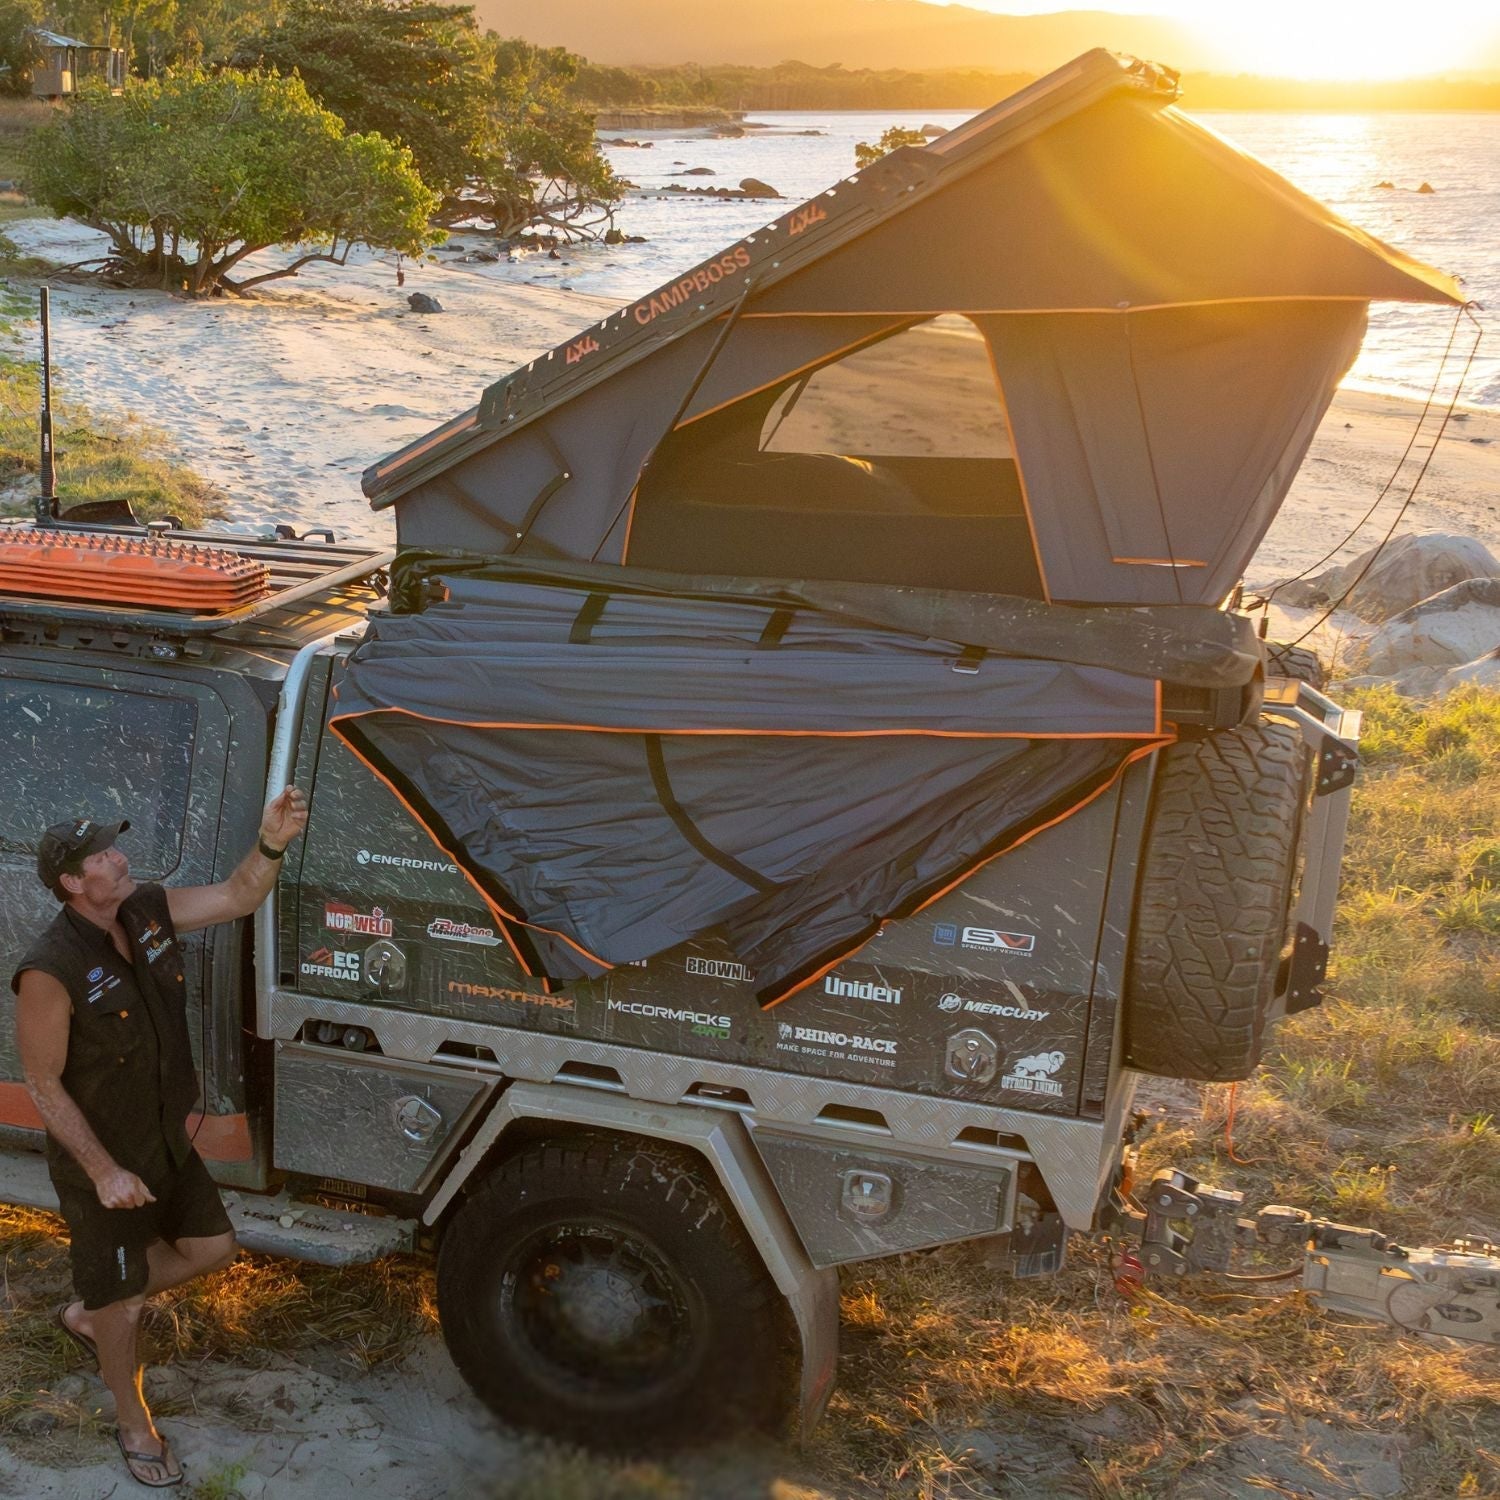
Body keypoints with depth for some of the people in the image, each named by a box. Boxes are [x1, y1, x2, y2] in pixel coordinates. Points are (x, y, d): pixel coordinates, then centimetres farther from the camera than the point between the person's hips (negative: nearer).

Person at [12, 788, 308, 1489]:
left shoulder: (148, 912, -10)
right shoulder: (51, 972, -30)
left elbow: (237, 897, -6)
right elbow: (44, 1084, -23)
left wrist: (271, 844, -27)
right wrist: (104, 1172, -22)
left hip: (167, 1142, 7)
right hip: (100, 1165, -7)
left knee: (211, 1248, 19)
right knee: (118, 1302, 12)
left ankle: (89, 1314, 40)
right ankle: (132, 1423, 37)